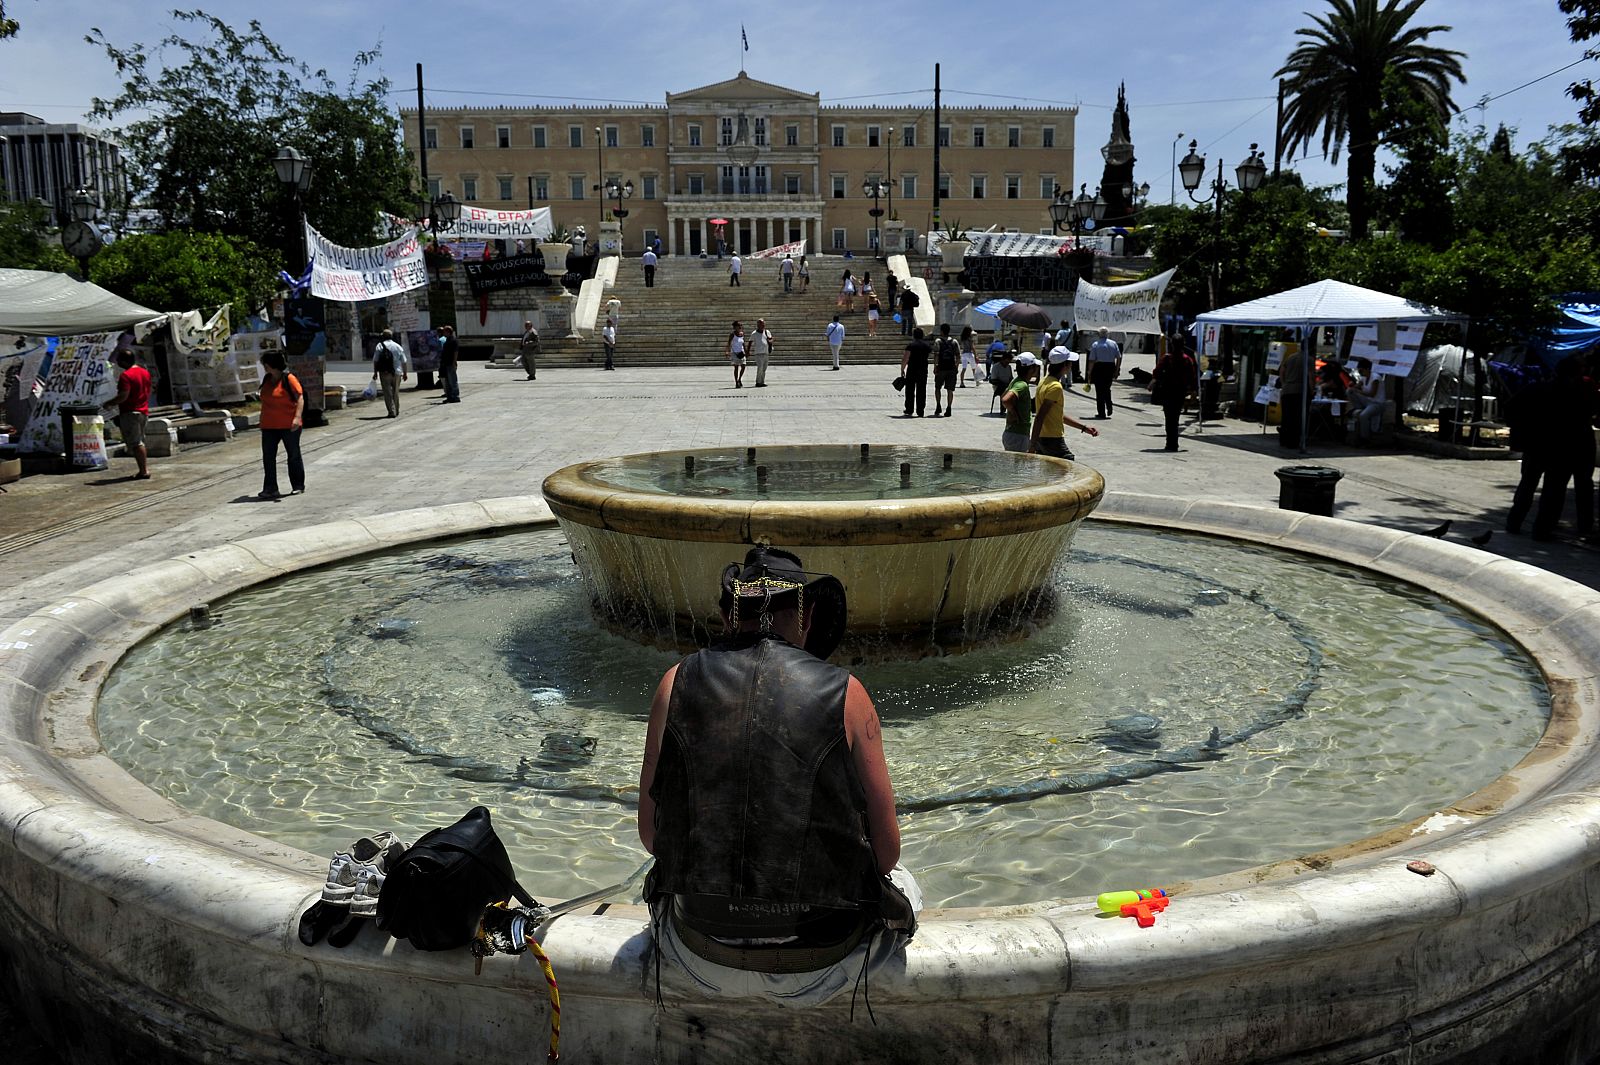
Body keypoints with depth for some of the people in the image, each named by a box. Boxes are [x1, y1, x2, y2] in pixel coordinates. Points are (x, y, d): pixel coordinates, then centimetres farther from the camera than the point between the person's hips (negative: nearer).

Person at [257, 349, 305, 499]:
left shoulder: (289, 378, -11)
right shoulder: (267, 379, 10)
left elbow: (300, 398, -17)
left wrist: (297, 417, -28)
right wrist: (262, 420, 21)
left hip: (288, 425, -6)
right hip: (269, 426, 6)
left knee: (293, 456, 7)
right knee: (268, 457, 1)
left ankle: (298, 486, 19)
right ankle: (270, 488, 3)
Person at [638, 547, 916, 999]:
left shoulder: (677, 683, -4)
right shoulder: (846, 693, -9)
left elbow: (650, 834, 3)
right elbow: (886, 850, -4)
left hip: (703, 961, 2)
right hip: (822, 967, -1)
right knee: (901, 884, 31)